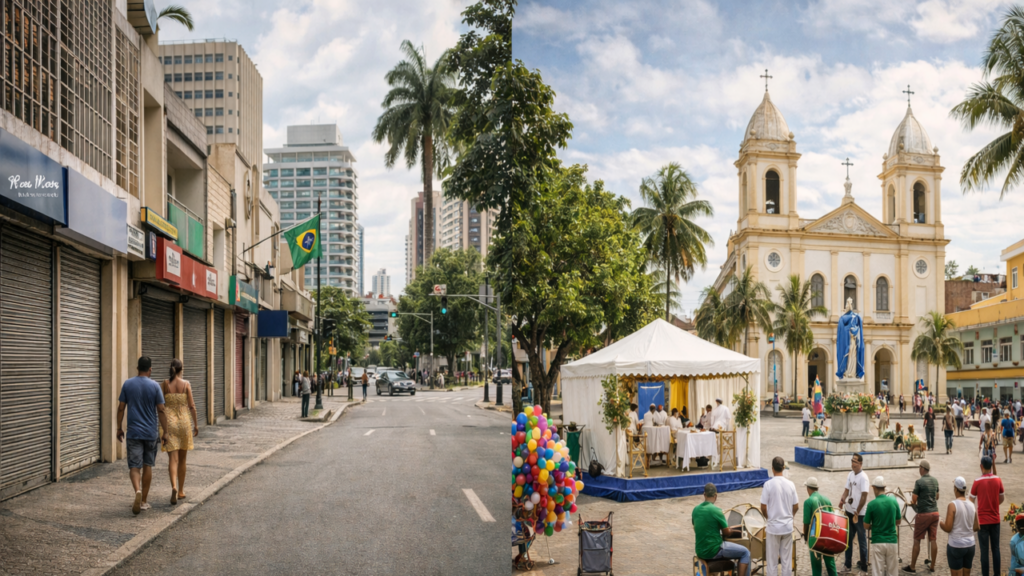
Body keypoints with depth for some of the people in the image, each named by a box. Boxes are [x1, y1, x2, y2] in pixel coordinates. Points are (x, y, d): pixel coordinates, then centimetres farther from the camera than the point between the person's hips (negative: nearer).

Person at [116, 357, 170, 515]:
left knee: (134, 466, 0)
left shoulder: (127, 384, 0)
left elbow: (121, 408, 2)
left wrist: (119, 428, 14)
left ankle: (138, 490, -27)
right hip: (151, 432, 0)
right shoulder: (154, 386, -5)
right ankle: (144, 501, 17)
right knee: (147, 466, 11)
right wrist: (165, 432, 0)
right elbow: (161, 410, -6)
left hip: (133, 433, 0)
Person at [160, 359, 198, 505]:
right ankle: (181, 491, 22)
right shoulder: (186, 384, -3)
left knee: (172, 459, -3)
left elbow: (160, 405, -1)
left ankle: (174, 487, -26)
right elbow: (191, 406, -4)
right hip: (184, 422, 0)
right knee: (182, 459, 14)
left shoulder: (164, 384, 0)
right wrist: (196, 425, 4)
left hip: (169, 422, 0)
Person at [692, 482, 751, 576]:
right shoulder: (716, 510, -17)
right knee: (745, 553, 8)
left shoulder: (695, 509, 2)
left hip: (700, 551, 7)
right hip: (714, 551, -7)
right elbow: (727, 533, -9)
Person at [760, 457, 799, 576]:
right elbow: (796, 507, 3)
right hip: (788, 526, 3)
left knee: (772, 560, 6)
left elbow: (763, 507, -10)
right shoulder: (790, 484, -3)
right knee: (787, 559, 11)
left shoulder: (768, 484, -13)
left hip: (773, 527, -3)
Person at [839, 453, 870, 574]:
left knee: (861, 538, 4)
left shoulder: (863, 477, -16)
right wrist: (842, 501, -7)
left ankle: (864, 565, 14)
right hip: (849, 511, 7)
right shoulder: (850, 475, 7)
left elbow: (864, 496, -19)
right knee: (848, 538, 13)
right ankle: (847, 563, 23)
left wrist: (857, 512, -18)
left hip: (859, 514, -7)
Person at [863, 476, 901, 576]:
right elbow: (898, 522, 11)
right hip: (892, 541, 3)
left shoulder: (872, 504, -11)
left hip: (877, 542, -3)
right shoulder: (894, 501, -2)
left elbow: (866, 526, -5)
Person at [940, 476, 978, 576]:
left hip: (956, 546, -5)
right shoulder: (972, 505, 2)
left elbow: (948, 528, -16)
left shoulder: (952, 505, -15)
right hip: (970, 545, 5)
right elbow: (976, 528, 7)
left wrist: (941, 524, 4)